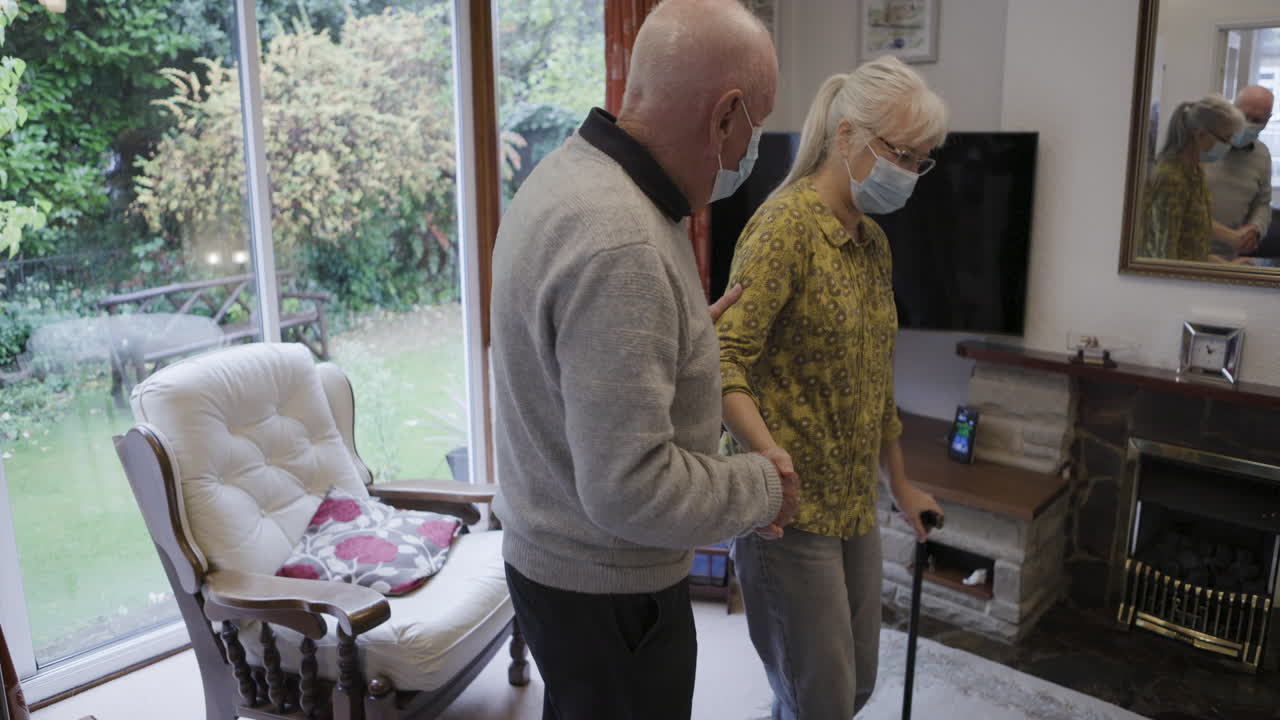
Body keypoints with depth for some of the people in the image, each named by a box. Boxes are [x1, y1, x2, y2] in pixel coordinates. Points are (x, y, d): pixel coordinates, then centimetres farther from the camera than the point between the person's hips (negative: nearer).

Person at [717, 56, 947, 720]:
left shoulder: (873, 241, 12)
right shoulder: (786, 224, -14)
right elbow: (724, 363, -22)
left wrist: (899, 485, 24)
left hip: (854, 507, 8)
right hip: (791, 513, -8)